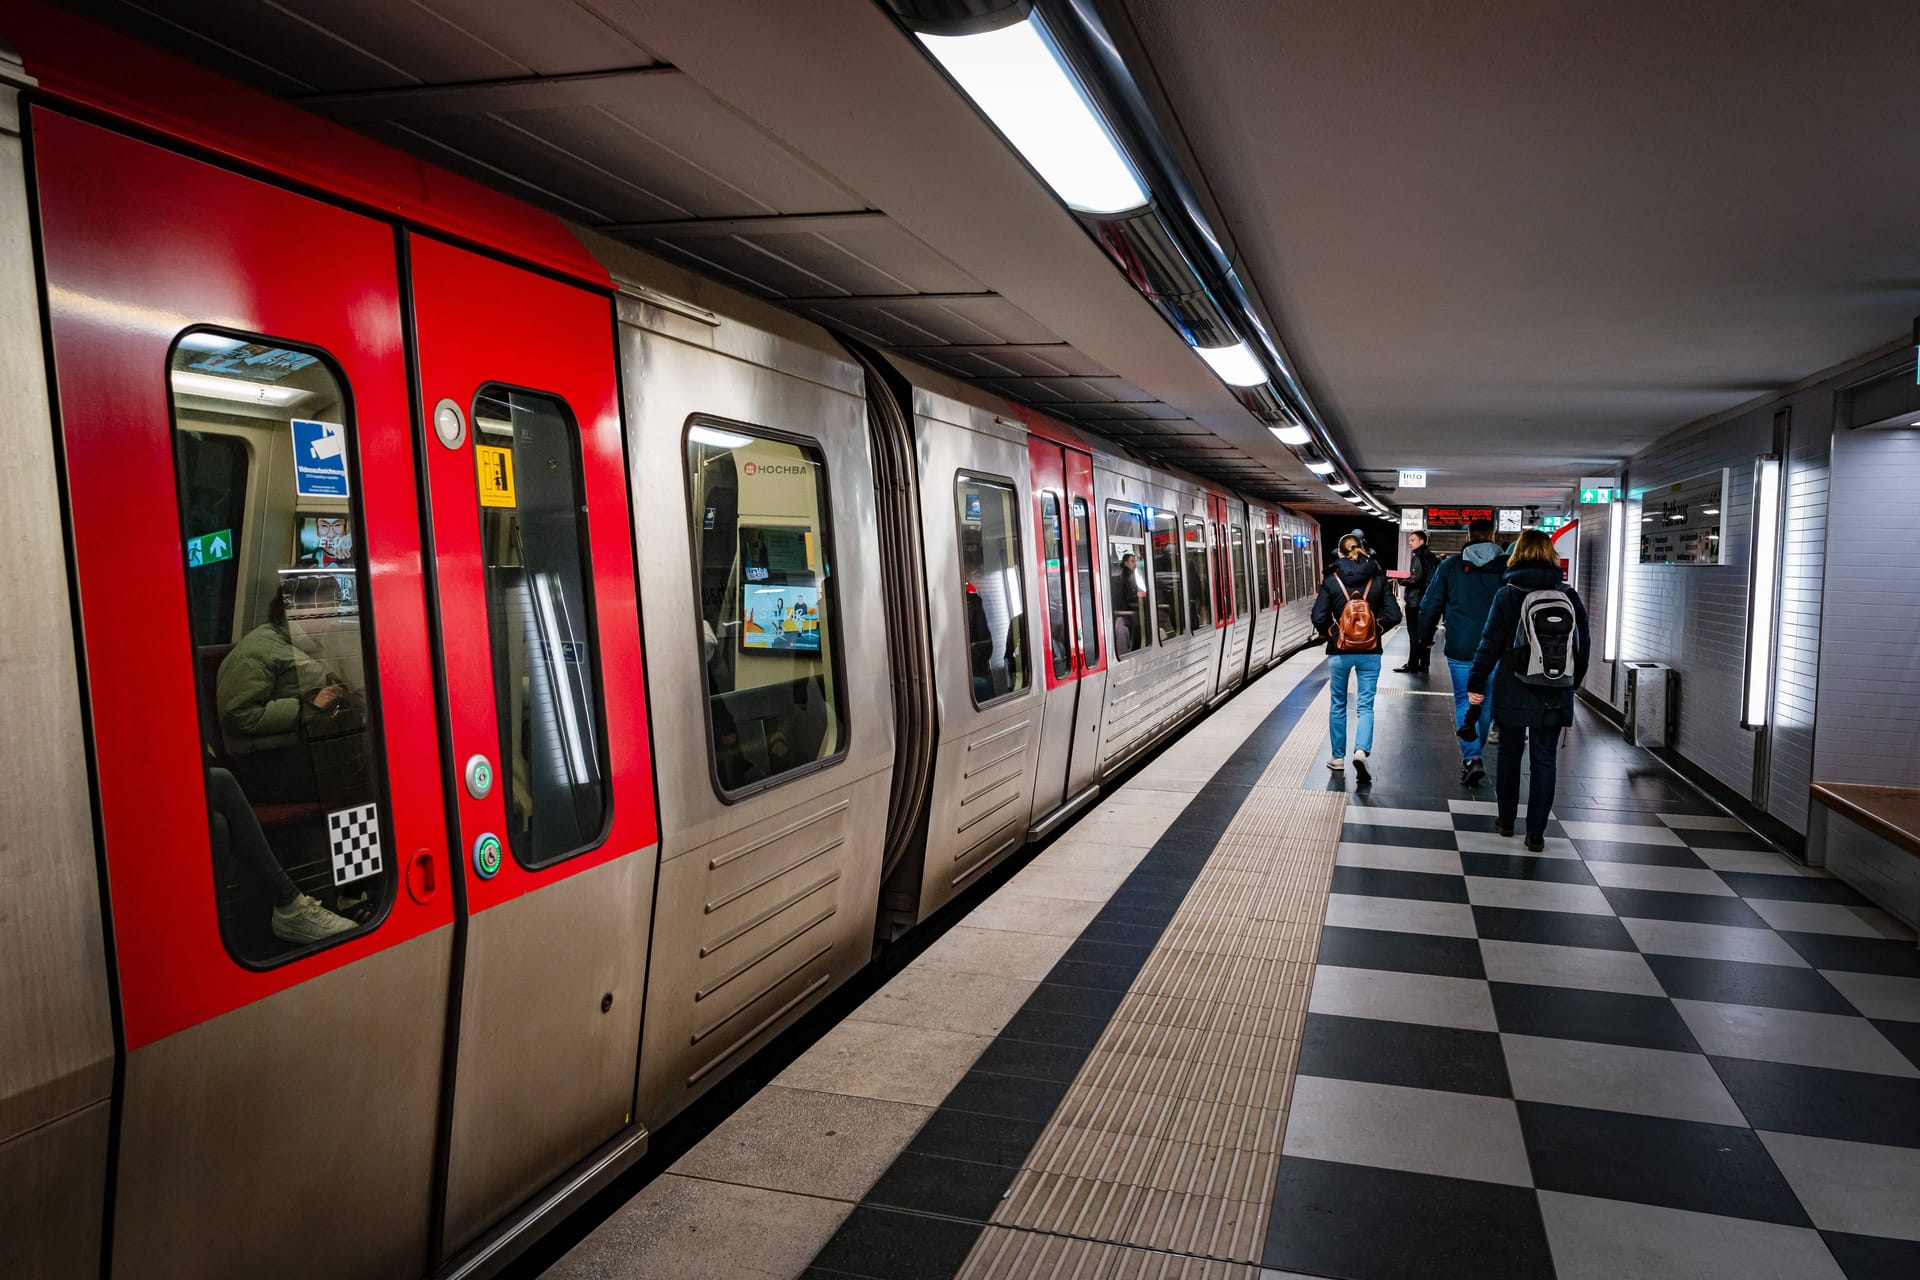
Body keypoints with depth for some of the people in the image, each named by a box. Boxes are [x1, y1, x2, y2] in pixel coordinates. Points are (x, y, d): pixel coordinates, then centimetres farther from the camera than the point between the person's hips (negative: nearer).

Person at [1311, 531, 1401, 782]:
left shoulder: (1331, 581, -6)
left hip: (1339, 651, 0)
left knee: (1338, 704, 14)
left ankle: (1338, 756, 22)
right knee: (1366, 705, 5)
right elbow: (1393, 615, -7)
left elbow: (1319, 618, -10)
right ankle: (1361, 751, -17)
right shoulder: (1378, 579, -2)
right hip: (1370, 651, 0)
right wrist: (1376, 630, 10)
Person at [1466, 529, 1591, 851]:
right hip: (1554, 695, 1)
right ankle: (1536, 833, 6)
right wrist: (1572, 682, 17)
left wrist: (1476, 683, -3)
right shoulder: (1569, 595, 0)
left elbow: (1491, 643, -9)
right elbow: (1583, 644, 6)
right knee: (1544, 760, 7)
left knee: (1510, 753, 15)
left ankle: (1506, 820, 25)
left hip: (1513, 692, -1)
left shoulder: (1507, 594, -7)